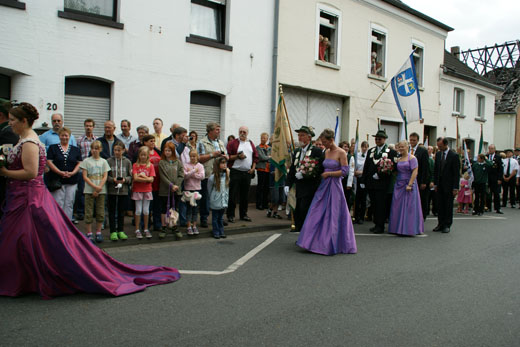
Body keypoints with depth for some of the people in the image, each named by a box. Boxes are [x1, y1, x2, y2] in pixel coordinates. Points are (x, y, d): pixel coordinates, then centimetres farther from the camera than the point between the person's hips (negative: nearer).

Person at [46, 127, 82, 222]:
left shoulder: (75, 149, 12)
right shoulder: (52, 148, 6)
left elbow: (79, 163, 7)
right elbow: (49, 162, -3)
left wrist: (72, 173, -10)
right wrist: (60, 172, -14)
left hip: (72, 181, 2)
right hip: (57, 180, -2)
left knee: (69, 203, 4)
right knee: (58, 203, -5)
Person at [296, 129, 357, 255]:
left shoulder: (341, 153, -9)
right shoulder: (326, 152, 10)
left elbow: (344, 171, -14)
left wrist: (328, 174, -13)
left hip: (334, 187, -7)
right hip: (324, 186, 7)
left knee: (333, 215, 0)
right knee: (318, 214, 4)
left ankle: (332, 244, 11)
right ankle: (317, 241, 13)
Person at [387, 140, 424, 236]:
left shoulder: (412, 158, -6)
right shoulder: (398, 159, 13)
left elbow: (415, 172, -13)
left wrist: (409, 185, -19)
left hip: (408, 184, -6)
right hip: (399, 185, 7)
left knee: (408, 206, -3)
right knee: (398, 207, 6)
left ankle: (409, 229, 3)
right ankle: (398, 228, 14)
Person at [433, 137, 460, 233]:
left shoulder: (454, 156, -9)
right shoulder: (438, 154, 8)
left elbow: (456, 173, -9)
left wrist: (455, 188, -13)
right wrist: (435, 183, 8)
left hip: (449, 185, -5)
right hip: (440, 185, 5)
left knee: (448, 206, 2)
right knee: (440, 205, 8)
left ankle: (447, 225, 11)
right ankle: (440, 224, 16)